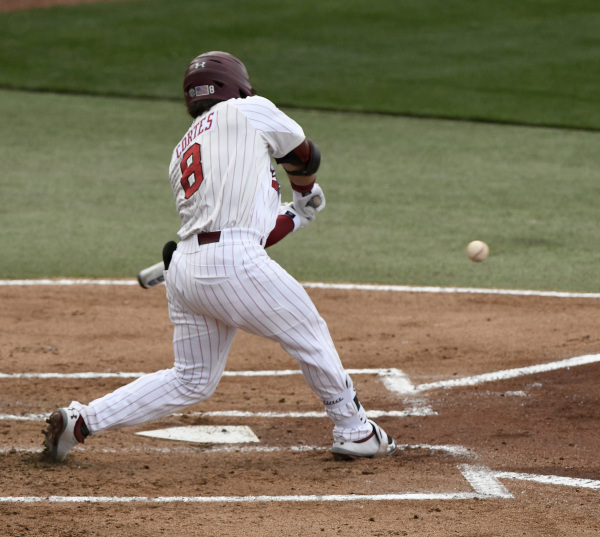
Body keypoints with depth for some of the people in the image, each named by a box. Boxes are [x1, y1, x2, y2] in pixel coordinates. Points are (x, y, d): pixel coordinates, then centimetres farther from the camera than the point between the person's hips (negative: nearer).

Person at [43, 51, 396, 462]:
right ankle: (354, 430, 20)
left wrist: (296, 215, 35)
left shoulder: (182, 155, 26)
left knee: (192, 381, 16)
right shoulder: (248, 111, 9)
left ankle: (80, 421, 13)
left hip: (184, 269, 7)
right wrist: (305, 191, 45)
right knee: (309, 334, 11)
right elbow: (305, 155, 24)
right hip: (232, 264, -7)